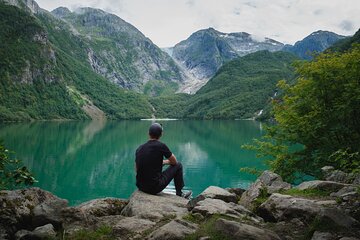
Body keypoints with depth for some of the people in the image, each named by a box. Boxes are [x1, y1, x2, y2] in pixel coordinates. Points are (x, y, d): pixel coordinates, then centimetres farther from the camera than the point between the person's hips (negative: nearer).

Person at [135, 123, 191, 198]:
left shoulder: (139, 148, 4)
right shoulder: (161, 146, -11)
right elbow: (174, 162, 3)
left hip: (140, 187, 5)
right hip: (155, 187, -5)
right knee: (178, 165, 13)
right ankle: (179, 194, 27)